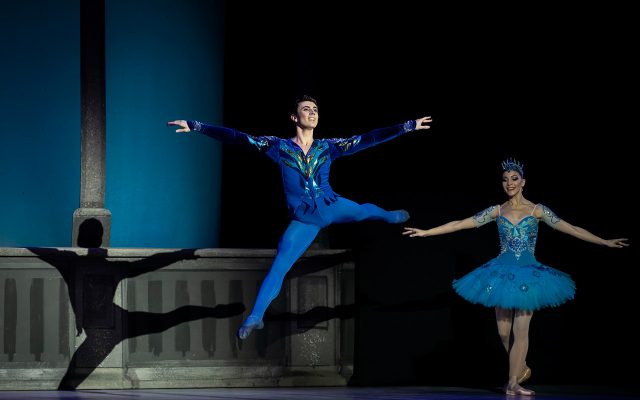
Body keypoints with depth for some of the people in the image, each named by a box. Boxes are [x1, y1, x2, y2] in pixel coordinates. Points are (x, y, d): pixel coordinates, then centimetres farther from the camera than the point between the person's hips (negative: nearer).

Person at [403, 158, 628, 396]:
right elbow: (460, 224, 5)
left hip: (527, 274, -2)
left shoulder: (537, 210, 1)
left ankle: (513, 383, -3)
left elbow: (571, 229, 0)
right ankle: (521, 369, 28)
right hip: (503, 273, 2)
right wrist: (425, 232, 0)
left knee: (521, 329, -8)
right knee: (504, 331, 4)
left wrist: (605, 242, -5)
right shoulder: (497, 211, 5)